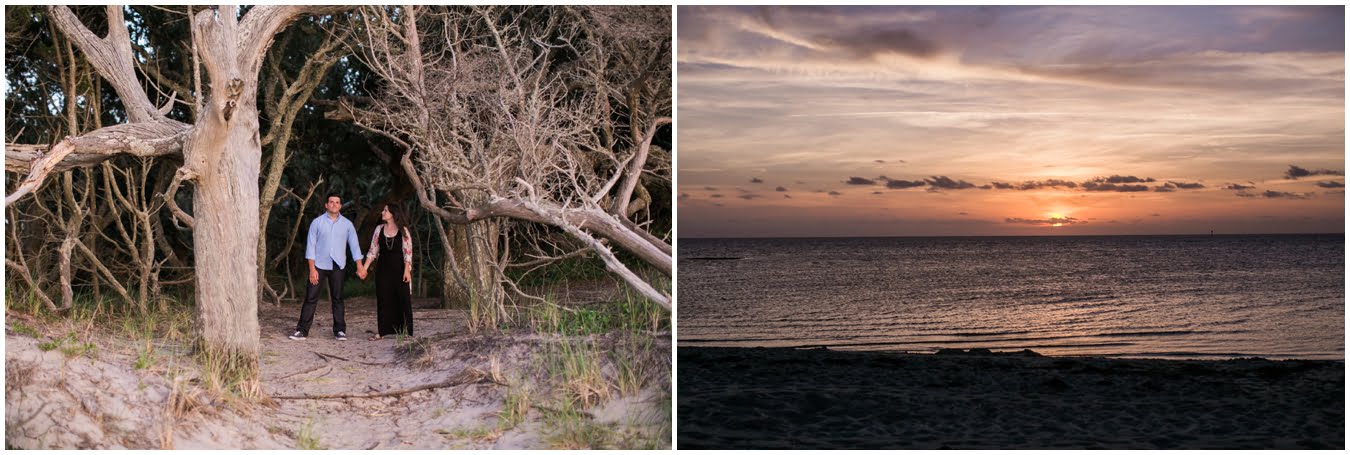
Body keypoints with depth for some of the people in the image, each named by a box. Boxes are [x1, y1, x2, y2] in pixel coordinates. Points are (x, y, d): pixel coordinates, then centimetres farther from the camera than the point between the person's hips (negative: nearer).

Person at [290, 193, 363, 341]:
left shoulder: (347, 224, 5)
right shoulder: (317, 222, 0)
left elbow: (354, 245, 7)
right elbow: (311, 245, -2)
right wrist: (312, 269, -9)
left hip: (337, 266, 1)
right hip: (319, 265, -1)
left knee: (337, 298, 7)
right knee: (311, 297, -3)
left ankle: (339, 330, 12)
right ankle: (302, 331, 0)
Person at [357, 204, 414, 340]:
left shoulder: (403, 230, -4)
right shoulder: (379, 229, 7)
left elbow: (408, 252, -7)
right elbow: (373, 250, 7)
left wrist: (407, 270, -15)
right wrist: (364, 268, 0)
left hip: (399, 268, -3)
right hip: (383, 268, 3)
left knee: (403, 299, -2)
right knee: (383, 298, 4)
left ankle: (405, 331, 5)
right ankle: (382, 331, 11)